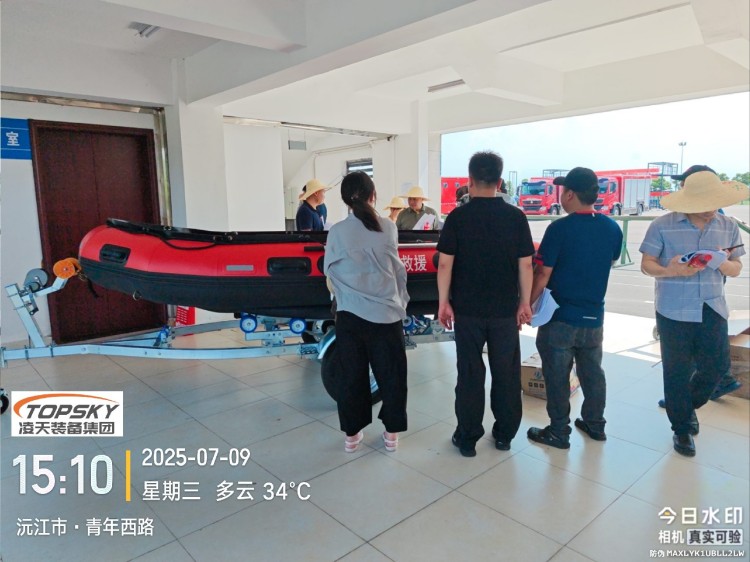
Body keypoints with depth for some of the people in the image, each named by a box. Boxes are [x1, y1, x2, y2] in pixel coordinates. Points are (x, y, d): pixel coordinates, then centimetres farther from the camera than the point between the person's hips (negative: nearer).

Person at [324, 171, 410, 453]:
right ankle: (392, 432, 26)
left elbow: (330, 270, 5)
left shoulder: (337, 232, -5)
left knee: (351, 375, 14)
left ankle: (352, 434, 26)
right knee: (391, 374, 14)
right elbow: (397, 269, 4)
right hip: (387, 313, 0)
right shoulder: (389, 228, -4)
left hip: (350, 314, 0)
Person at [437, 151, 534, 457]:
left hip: (467, 309, -1)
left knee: (470, 374, 9)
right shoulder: (516, 216, -3)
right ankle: (505, 434, 28)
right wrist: (524, 302, 7)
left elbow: (445, 263, -9)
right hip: (505, 309, 2)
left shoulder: (458, 216, -7)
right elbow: (525, 264, -2)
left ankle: (467, 438, 18)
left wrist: (444, 303, -1)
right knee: (506, 373, 15)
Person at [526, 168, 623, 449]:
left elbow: (542, 275, -17)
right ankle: (595, 424, 33)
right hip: (594, 316, 6)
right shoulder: (613, 228, 0)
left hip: (561, 316, -6)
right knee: (592, 372, 19)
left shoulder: (560, 228, -18)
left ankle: (559, 432, 16)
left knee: (557, 376, 6)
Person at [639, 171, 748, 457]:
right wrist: (670, 271, -25)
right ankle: (682, 428, 24)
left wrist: (723, 263, -15)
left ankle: (690, 405, 39)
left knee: (717, 365, 9)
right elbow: (647, 265, -5)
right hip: (674, 311, -3)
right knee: (677, 372, 6)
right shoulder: (663, 226, -7)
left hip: (713, 309, 4)